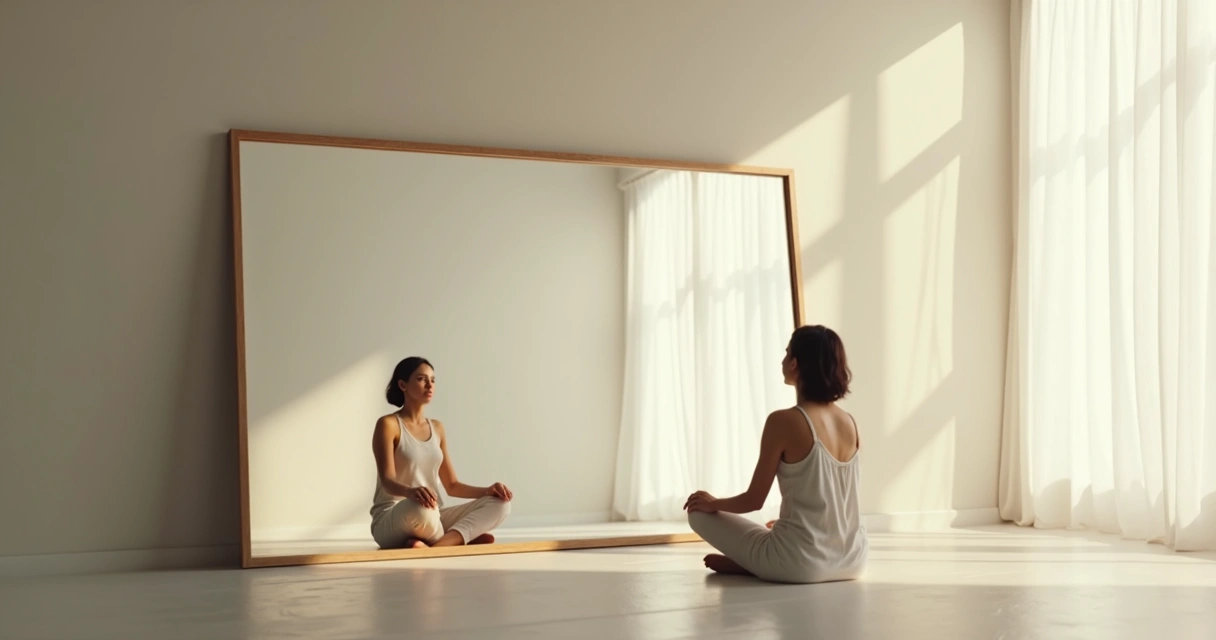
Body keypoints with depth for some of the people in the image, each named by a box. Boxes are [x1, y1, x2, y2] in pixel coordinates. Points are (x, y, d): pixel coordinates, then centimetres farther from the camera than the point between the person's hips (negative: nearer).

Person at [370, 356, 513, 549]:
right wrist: (411, 491, -42)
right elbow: (387, 480, -19)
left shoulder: (437, 428, 14)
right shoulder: (388, 424, -6)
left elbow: (452, 486, 15)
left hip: (433, 516, 7)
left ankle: (437, 546, -30)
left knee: (499, 503, -13)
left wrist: (488, 490, -5)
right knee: (422, 508, -43)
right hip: (391, 521, -7)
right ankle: (458, 538, -14)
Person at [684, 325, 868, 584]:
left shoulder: (783, 421, -15)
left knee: (699, 511, 12)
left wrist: (713, 503, 13)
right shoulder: (850, 424, 3)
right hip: (852, 561, 5)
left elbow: (754, 500, -8)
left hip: (800, 564, -5)